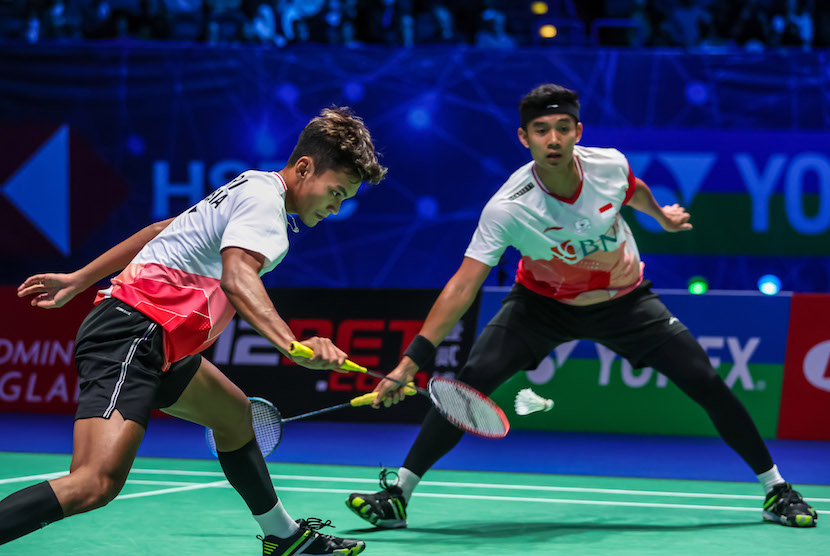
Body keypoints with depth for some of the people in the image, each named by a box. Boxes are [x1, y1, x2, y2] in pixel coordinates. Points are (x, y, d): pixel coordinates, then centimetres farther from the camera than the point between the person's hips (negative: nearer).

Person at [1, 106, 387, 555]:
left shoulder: (251, 190, 22)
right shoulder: (264, 196, -9)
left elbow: (160, 231, 28)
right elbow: (237, 278, -27)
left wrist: (79, 281, 31)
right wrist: (294, 345, -40)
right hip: (131, 335, -11)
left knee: (235, 416, 28)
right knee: (95, 483, -27)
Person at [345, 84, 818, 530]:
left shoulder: (610, 165, -22)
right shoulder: (508, 208, -31)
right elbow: (464, 286, -34)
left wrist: (661, 215, 26)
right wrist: (411, 361, -41)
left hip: (625, 301, 2)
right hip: (543, 304, -2)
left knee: (708, 385, -7)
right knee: (472, 380, -21)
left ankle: (777, 490, 13)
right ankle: (397, 495, -10)